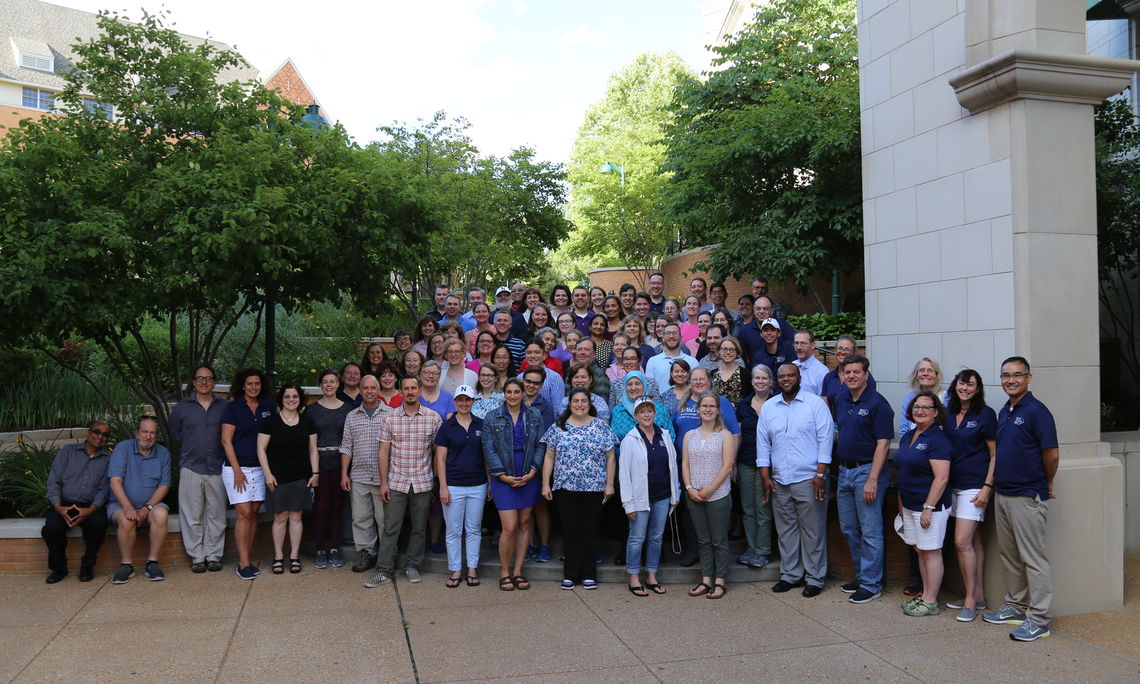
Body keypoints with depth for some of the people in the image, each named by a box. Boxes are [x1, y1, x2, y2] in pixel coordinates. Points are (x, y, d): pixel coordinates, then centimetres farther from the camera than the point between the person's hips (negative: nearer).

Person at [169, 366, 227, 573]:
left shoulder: (224, 407, 5)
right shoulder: (181, 407, 6)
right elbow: (174, 433, 15)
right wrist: (189, 451, 13)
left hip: (216, 468, 0)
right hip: (191, 468, 0)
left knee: (216, 515, 4)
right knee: (192, 516, 2)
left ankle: (214, 555, 13)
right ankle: (196, 556, 11)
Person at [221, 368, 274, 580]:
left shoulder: (268, 406, 8)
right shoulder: (233, 407, -2)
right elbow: (226, 441, -5)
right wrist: (237, 470, -10)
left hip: (260, 467, 4)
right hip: (237, 467, -4)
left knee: (253, 514, 4)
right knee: (244, 513, -8)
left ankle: (246, 560, 11)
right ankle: (243, 564, -5)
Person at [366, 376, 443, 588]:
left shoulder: (433, 417, 0)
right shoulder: (390, 418, 1)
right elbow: (383, 452, 2)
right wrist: (383, 483, -2)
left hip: (422, 483, 0)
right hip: (396, 482, 0)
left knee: (419, 528, 9)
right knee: (390, 528, 2)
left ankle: (412, 567, 24)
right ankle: (384, 571, 9)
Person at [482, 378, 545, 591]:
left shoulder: (534, 416, 6)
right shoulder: (491, 418, 0)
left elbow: (540, 446, 4)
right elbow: (489, 449, -3)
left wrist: (532, 471, -8)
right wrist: (503, 475, -10)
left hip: (528, 478, 3)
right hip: (503, 479, -3)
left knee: (524, 525, 8)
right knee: (510, 528, -8)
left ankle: (517, 571, 19)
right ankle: (505, 572, 9)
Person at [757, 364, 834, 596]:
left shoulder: (815, 403, -2)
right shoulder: (768, 407, 10)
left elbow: (825, 439, -5)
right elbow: (762, 443, 11)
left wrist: (820, 474, -10)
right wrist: (765, 477, 6)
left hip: (809, 480, -4)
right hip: (779, 481, 4)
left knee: (812, 531, 2)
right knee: (786, 530, 11)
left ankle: (814, 578, 12)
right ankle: (790, 574, 23)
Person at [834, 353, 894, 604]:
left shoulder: (877, 403, -12)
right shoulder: (841, 401, 10)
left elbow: (883, 443, -15)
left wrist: (872, 479, -20)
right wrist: (840, 465, 13)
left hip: (867, 471, -8)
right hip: (844, 470, 8)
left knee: (870, 531, -1)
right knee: (849, 529, 15)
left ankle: (871, 584, 9)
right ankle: (860, 576, 29)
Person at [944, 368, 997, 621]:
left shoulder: (985, 414, -7)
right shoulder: (950, 415, 10)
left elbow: (995, 454, -8)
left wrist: (987, 487, -14)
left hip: (974, 486, -6)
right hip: (953, 485, 6)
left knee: (962, 542, -11)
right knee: (974, 541, 12)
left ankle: (970, 601, -2)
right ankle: (979, 596, 19)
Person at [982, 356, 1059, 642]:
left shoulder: (1036, 411, -14)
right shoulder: (1004, 412, 12)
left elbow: (1052, 454, -15)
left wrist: (1046, 484, -2)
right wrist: (993, 484, 14)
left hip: (1027, 496, -9)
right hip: (1002, 494, 9)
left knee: (1033, 557, -2)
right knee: (1009, 555, 16)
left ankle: (1038, 619, 5)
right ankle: (1016, 607, 28)